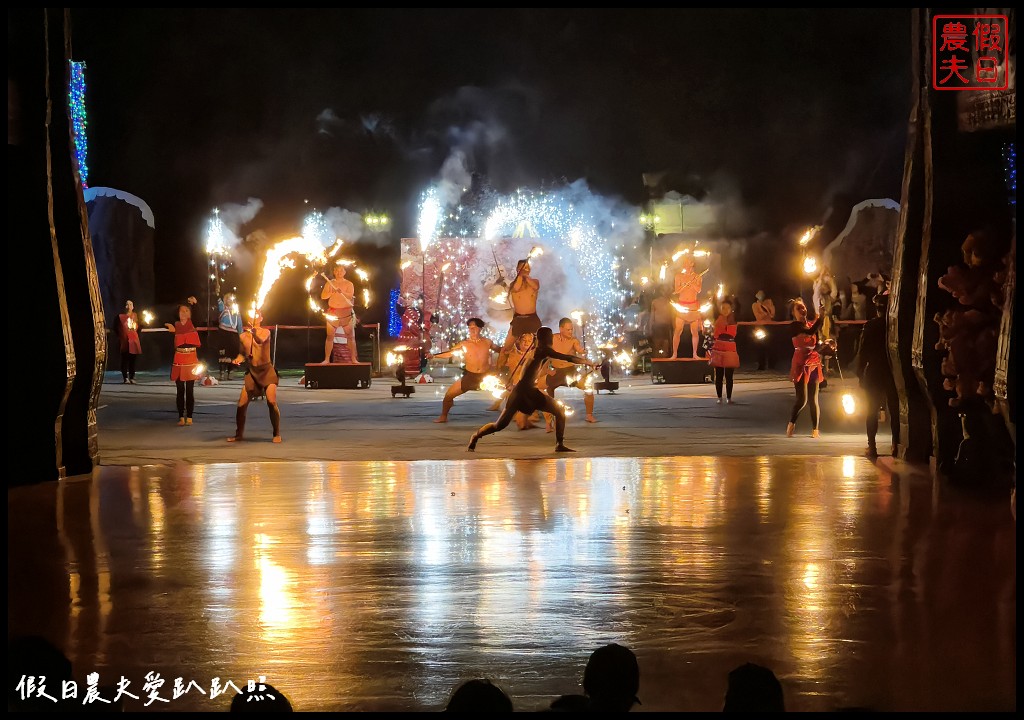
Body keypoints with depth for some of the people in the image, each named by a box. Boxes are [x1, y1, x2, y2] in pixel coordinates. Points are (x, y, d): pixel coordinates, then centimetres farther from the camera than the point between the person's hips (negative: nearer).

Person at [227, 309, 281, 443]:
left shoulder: (265, 332, -8)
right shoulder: (243, 336, 3)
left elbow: (260, 340, -32)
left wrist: (253, 330, -53)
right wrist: (239, 359, -5)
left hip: (266, 370, -4)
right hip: (252, 372, 4)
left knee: (271, 402, -18)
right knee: (241, 404, 0)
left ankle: (277, 434, -4)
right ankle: (239, 434, 19)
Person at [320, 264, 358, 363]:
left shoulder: (349, 284, 3)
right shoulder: (329, 283, 7)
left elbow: (350, 295, -14)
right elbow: (323, 296, 0)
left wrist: (342, 292, -33)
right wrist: (331, 292, -19)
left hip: (346, 312, -1)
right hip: (332, 312, 1)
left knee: (350, 336, -3)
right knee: (330, 336, -2)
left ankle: (354, 359, 0)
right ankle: (326, 359, 1)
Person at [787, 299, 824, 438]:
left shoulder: (811, 324, 12)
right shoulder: (794, 326, -7)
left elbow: (816, 344, 10)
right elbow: (810, 332, -24)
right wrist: (820, 319, -25)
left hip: (814, 363, 5)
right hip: (801, 364, -5)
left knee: (814, 399, 4)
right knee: (802, 399, -11)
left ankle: (815, 429, 9)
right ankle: (791, 423, 9)